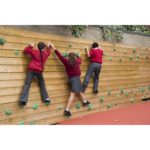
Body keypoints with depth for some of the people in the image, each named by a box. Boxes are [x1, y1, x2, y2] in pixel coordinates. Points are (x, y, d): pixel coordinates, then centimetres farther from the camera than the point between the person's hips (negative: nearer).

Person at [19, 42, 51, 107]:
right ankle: (46, 98, 22)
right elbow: (48, 52, 31)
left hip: (31, 69, -1)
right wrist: (48, 47, 41)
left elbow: (25, 50, 8)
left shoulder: (34, 51, 1)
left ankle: (23, 100, -14)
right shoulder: (45, 53, 6)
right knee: (42, 84, 18)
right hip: (39, 71, 1)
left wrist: (30, 46, 15)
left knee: (27, 84, -5)